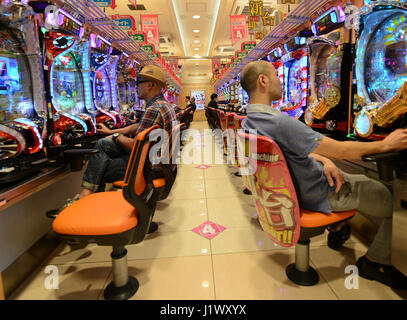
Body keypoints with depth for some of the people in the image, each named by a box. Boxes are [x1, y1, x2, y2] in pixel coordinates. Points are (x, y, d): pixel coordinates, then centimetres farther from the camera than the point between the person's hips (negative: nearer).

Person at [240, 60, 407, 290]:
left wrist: (323, 160, -7)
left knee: (364, 181, 28)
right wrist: (385, 144, -9)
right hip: (320, 195, -9)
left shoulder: (248, 121, -2)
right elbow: (342, 150, -26)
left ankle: (338, 228, 40)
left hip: (294, 188, 9)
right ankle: (374, 261, 20)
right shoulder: (279, 122, -34)